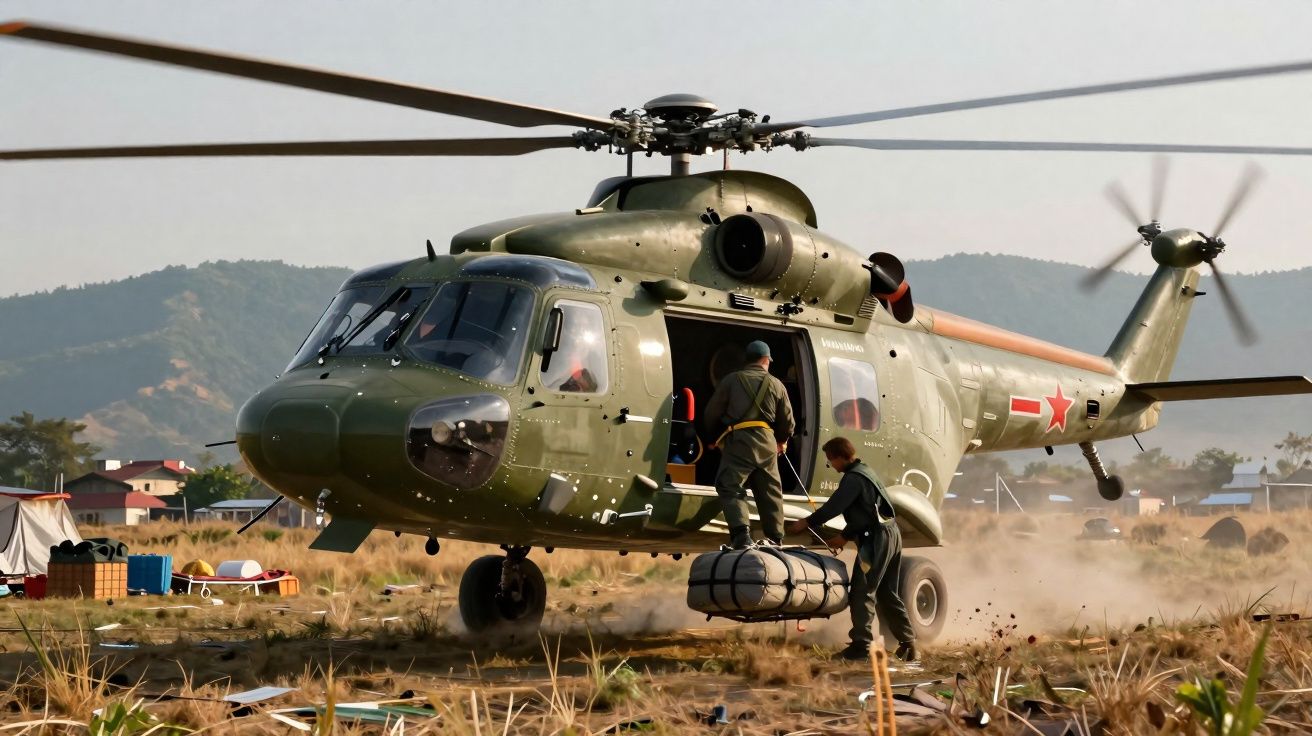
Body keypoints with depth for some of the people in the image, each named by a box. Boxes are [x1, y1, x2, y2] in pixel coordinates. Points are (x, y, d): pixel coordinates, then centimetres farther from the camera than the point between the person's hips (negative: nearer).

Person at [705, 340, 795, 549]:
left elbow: (712, 413, 8)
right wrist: (782, 441, 38)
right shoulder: (776, 385, 14)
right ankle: (775, 540, 16)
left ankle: (741, 535, -24)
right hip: (767, 442, 3)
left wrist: (718, 435, 27)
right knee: (770, 492, 14)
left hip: (738, 439, -3)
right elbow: (787, 422, 17)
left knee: (731, 488, -5)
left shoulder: (732, 380, 8)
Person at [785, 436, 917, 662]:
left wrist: (807, 523, -6)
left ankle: (861, 644, -12)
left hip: (875, 539, -10)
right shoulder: (865, 472, 19)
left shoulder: (853, 478, -13)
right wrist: (845, 536, 25)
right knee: (887, 593, 15)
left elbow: (834, 506, -16)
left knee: (862, 592, -9)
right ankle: (908, 643, 15)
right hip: (891, 534, 10)